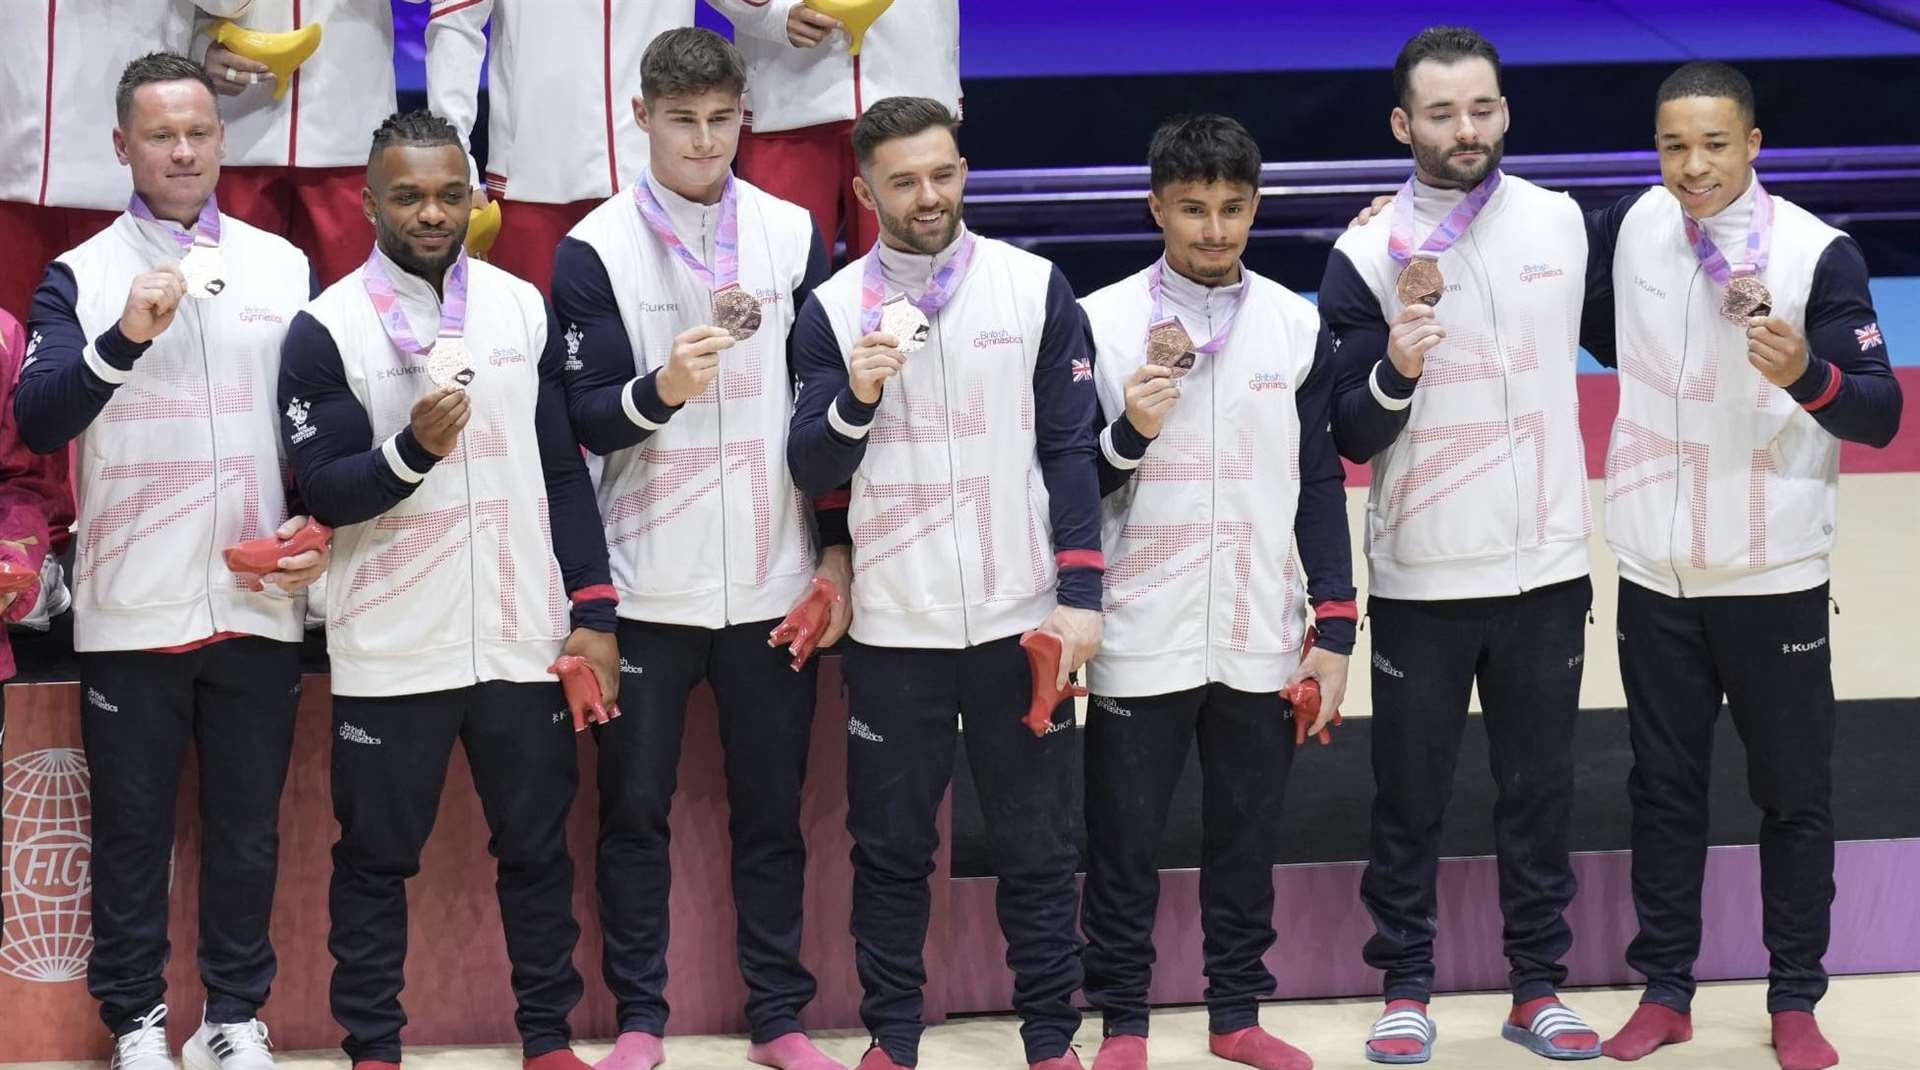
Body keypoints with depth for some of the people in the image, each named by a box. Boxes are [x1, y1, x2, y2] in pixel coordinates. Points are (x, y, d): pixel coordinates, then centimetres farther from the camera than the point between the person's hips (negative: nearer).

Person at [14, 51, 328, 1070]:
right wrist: (122, 340, -29)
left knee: (247, 826, 8)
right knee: (132, 828, 6)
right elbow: (36, 423, -14)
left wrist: (319, 527, -3)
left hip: (258, 604, 2)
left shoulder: (284, 267, 7)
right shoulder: (80, 276, -1)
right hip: (130, 608, -2)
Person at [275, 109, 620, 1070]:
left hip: (523, 640, 3)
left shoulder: (524, 308, 6)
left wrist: (594, 611, 3)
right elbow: (321, 491, -9)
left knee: (536, 846, 10)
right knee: (376, 857, 6)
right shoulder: (327, 327, -5)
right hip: (391, 652, -3)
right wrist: (411, 450, -26)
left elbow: (566, 472, 8)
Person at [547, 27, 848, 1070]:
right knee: (635, 807, 5)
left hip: (773, 582, 2)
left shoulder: (793, 234, 3)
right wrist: (659, 390, -29)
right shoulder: (594, 250, -4)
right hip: (645, 585, -1)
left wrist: (837, 551, 4)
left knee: (771, 807, 8)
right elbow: (585, 417, -8)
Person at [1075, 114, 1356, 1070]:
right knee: (1124, 840, 3)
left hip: (1259, 640, 2)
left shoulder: (1297, 326, 4)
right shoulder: (1100, 321, -2)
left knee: (1246, 835, 9)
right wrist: (1129, 435, -21)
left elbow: (1321, 485, 7)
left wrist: (1335, 630, 3)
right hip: (1140, 638, -2)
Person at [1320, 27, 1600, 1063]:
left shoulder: (1561, 223, 1)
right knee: (1409, 796, 5)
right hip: (1420, 578, -2)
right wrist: (1395, 373, -26)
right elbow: (1350, 436, -8)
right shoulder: (1367, 253, -7)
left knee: (1540, 790, 8)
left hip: (1546, 568, 2)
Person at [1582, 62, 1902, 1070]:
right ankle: (1665, 989, 22)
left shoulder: (1819, 252, -14)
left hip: (1774, 574, -3)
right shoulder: (1631, 227, -2)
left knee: (1794, 794, 6)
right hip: (1656, 569, 4)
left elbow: (1881, 415, -18)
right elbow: (1595, 323, 21)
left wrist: (1807, 373, -33)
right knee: (1663, 786, 11)